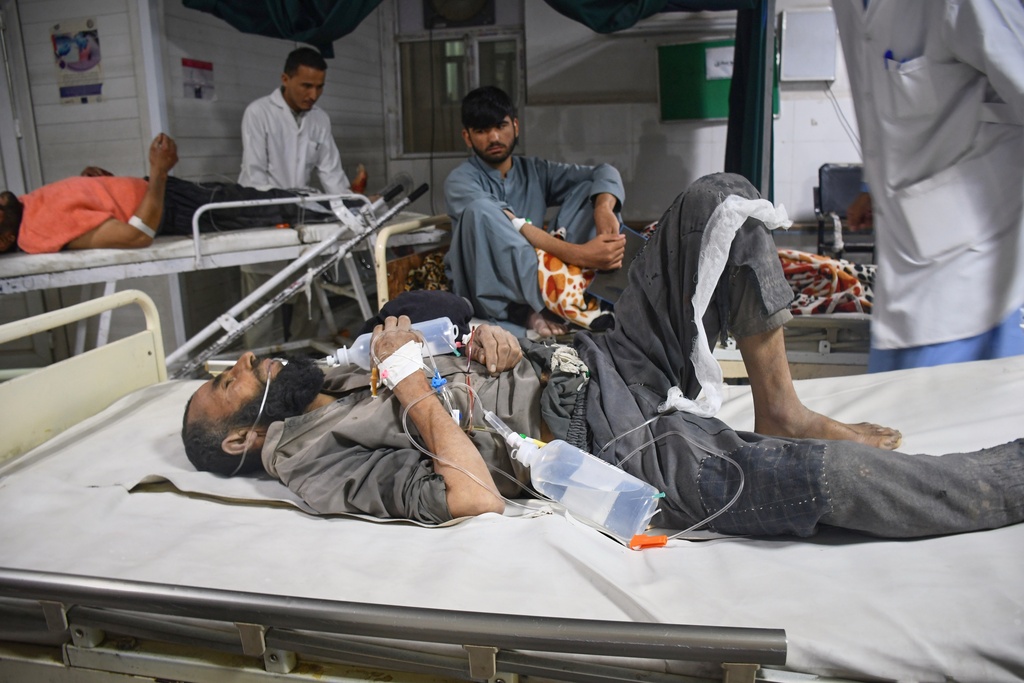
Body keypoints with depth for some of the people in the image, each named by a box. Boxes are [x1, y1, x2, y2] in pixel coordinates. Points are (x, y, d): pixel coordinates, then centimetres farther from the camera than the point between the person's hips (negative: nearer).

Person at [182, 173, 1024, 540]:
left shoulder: (346, 372, 21)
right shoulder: (313, 457, -4)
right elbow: (475, 497, -21)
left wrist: (499, 341, -1)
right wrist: (415, 386, -13)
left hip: (602, 363, 8)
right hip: (614, 443, -8)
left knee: (720, 198, -2)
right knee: (847, 480, -25)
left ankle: (780, 409, 5)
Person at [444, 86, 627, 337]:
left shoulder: (535, 171, 12)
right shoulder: (460, 181, -6)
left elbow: (605, 172, 3)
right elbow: (513, 227, -23)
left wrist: (603, 208, -20)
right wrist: (577, 254, -34)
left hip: (536, 283, 5)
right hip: (485, 293, -4)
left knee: (590, 189, -3)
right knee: (480, 210, -31)